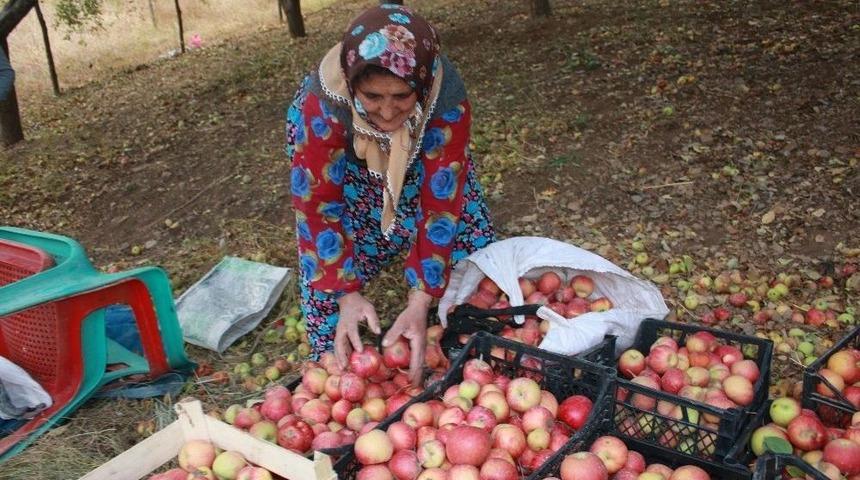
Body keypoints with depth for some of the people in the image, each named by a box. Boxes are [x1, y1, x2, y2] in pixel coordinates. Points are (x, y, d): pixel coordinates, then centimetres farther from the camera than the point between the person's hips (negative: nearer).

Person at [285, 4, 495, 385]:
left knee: (470, 239, -3)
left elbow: (440, 204, -34)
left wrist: (420, 302, -39)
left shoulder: (446, 97, -38)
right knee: (329, 282, -9)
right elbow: (318, 207, -31)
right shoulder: (323, 104, -41)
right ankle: (336, 365, 15)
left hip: (423, 159, 1)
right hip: (342, 160, -1)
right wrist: (347, 294, -38)